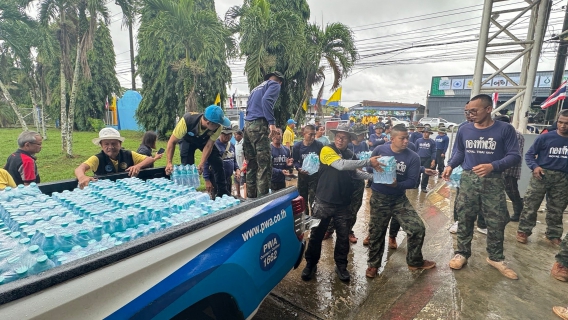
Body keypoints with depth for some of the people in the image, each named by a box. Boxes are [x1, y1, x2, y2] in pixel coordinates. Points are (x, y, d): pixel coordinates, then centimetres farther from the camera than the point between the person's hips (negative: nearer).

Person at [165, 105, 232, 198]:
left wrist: (201, 164, -36)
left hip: (205, 140, 2)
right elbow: (172, 142, -32)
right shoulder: (187, 121, -41)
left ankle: (222, 193, 4)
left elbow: (208, 146, -27)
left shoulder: (218, 127, -35)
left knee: (217, 163, -9)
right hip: (187, 140, -1)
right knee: (187, 165, -15)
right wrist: (169, 163, -39)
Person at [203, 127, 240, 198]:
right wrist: (207, 180, -18)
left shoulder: (232, 146, 9)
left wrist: (237, 169, 0)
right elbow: (206, 164, -15)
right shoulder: (214, 145, -14)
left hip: (228, 179, 7)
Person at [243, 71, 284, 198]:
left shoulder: (257, 88, 30)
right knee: (264, 166, -9)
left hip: (247, 125, 8)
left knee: (251, 165, 10)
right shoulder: (275, 84, 6)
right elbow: (266, 100, -15)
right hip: (259, 125, -8)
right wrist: (272, 122, -20)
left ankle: (250, 198, 14)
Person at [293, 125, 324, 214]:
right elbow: (295, 161, 0)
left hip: (315, 175, -2)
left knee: (313, 200, -6)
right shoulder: (297, 146, -8)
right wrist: (299, 169, -18)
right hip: (302, 175, 3)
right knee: (303, 198, 17)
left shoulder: (319, 145, -12)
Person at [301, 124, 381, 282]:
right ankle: (311, 264, 27)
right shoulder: (327, 150, -13)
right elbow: (341, 165, -29)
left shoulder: (350, 154, 6)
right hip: (324, 202, -4)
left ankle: (341, 266, 30)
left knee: (343, 236, 12)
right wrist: (368, 161, -29)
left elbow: (354, 172, 20)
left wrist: (372, 176, 6)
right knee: (316, 234, 8)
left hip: (343, 203, 5)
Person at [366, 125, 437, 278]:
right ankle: (373, 264, 31)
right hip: (379, 198, -1)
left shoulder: (413, 157, -10)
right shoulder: (380, 150, -10)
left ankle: (414, 261, 25)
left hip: (399, 199, 1)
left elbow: (412, 181, -14)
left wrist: (397, 184, -31)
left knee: (418, 228, -2)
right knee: (376, 233, 10)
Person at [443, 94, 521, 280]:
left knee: (496, 222, 7)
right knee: (464, 218, 8)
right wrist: (450, 166, -5)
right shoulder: (464, 130, 1)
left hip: (493, 182, -1)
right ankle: (462, 253, 23)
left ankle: (495, 258, 27)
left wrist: (493, 166, -24)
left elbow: (514, 156, -7)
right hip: (468, 180, 2)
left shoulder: (505, 129, -6)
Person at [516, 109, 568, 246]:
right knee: (530, 205, -1)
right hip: (542, 175, -3)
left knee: (556, 209, 13)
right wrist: (534, 166, -18)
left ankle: (554, 235, 27)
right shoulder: (545, 137, -5)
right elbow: (529, 154, -2)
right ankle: (523, 231, 10)